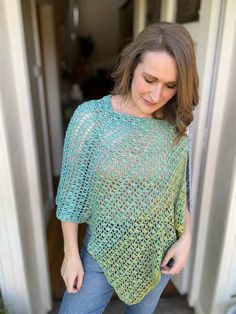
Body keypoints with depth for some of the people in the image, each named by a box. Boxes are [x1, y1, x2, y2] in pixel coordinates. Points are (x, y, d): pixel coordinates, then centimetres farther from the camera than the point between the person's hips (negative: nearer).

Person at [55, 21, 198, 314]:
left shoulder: (176, 126, -11)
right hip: (103, 251, -2)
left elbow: (183, 188, 2)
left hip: (159, 252, 3)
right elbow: (71, 191, -13)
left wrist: (186, 238, -1)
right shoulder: (90, 117, -20)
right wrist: (71, 253, -7)